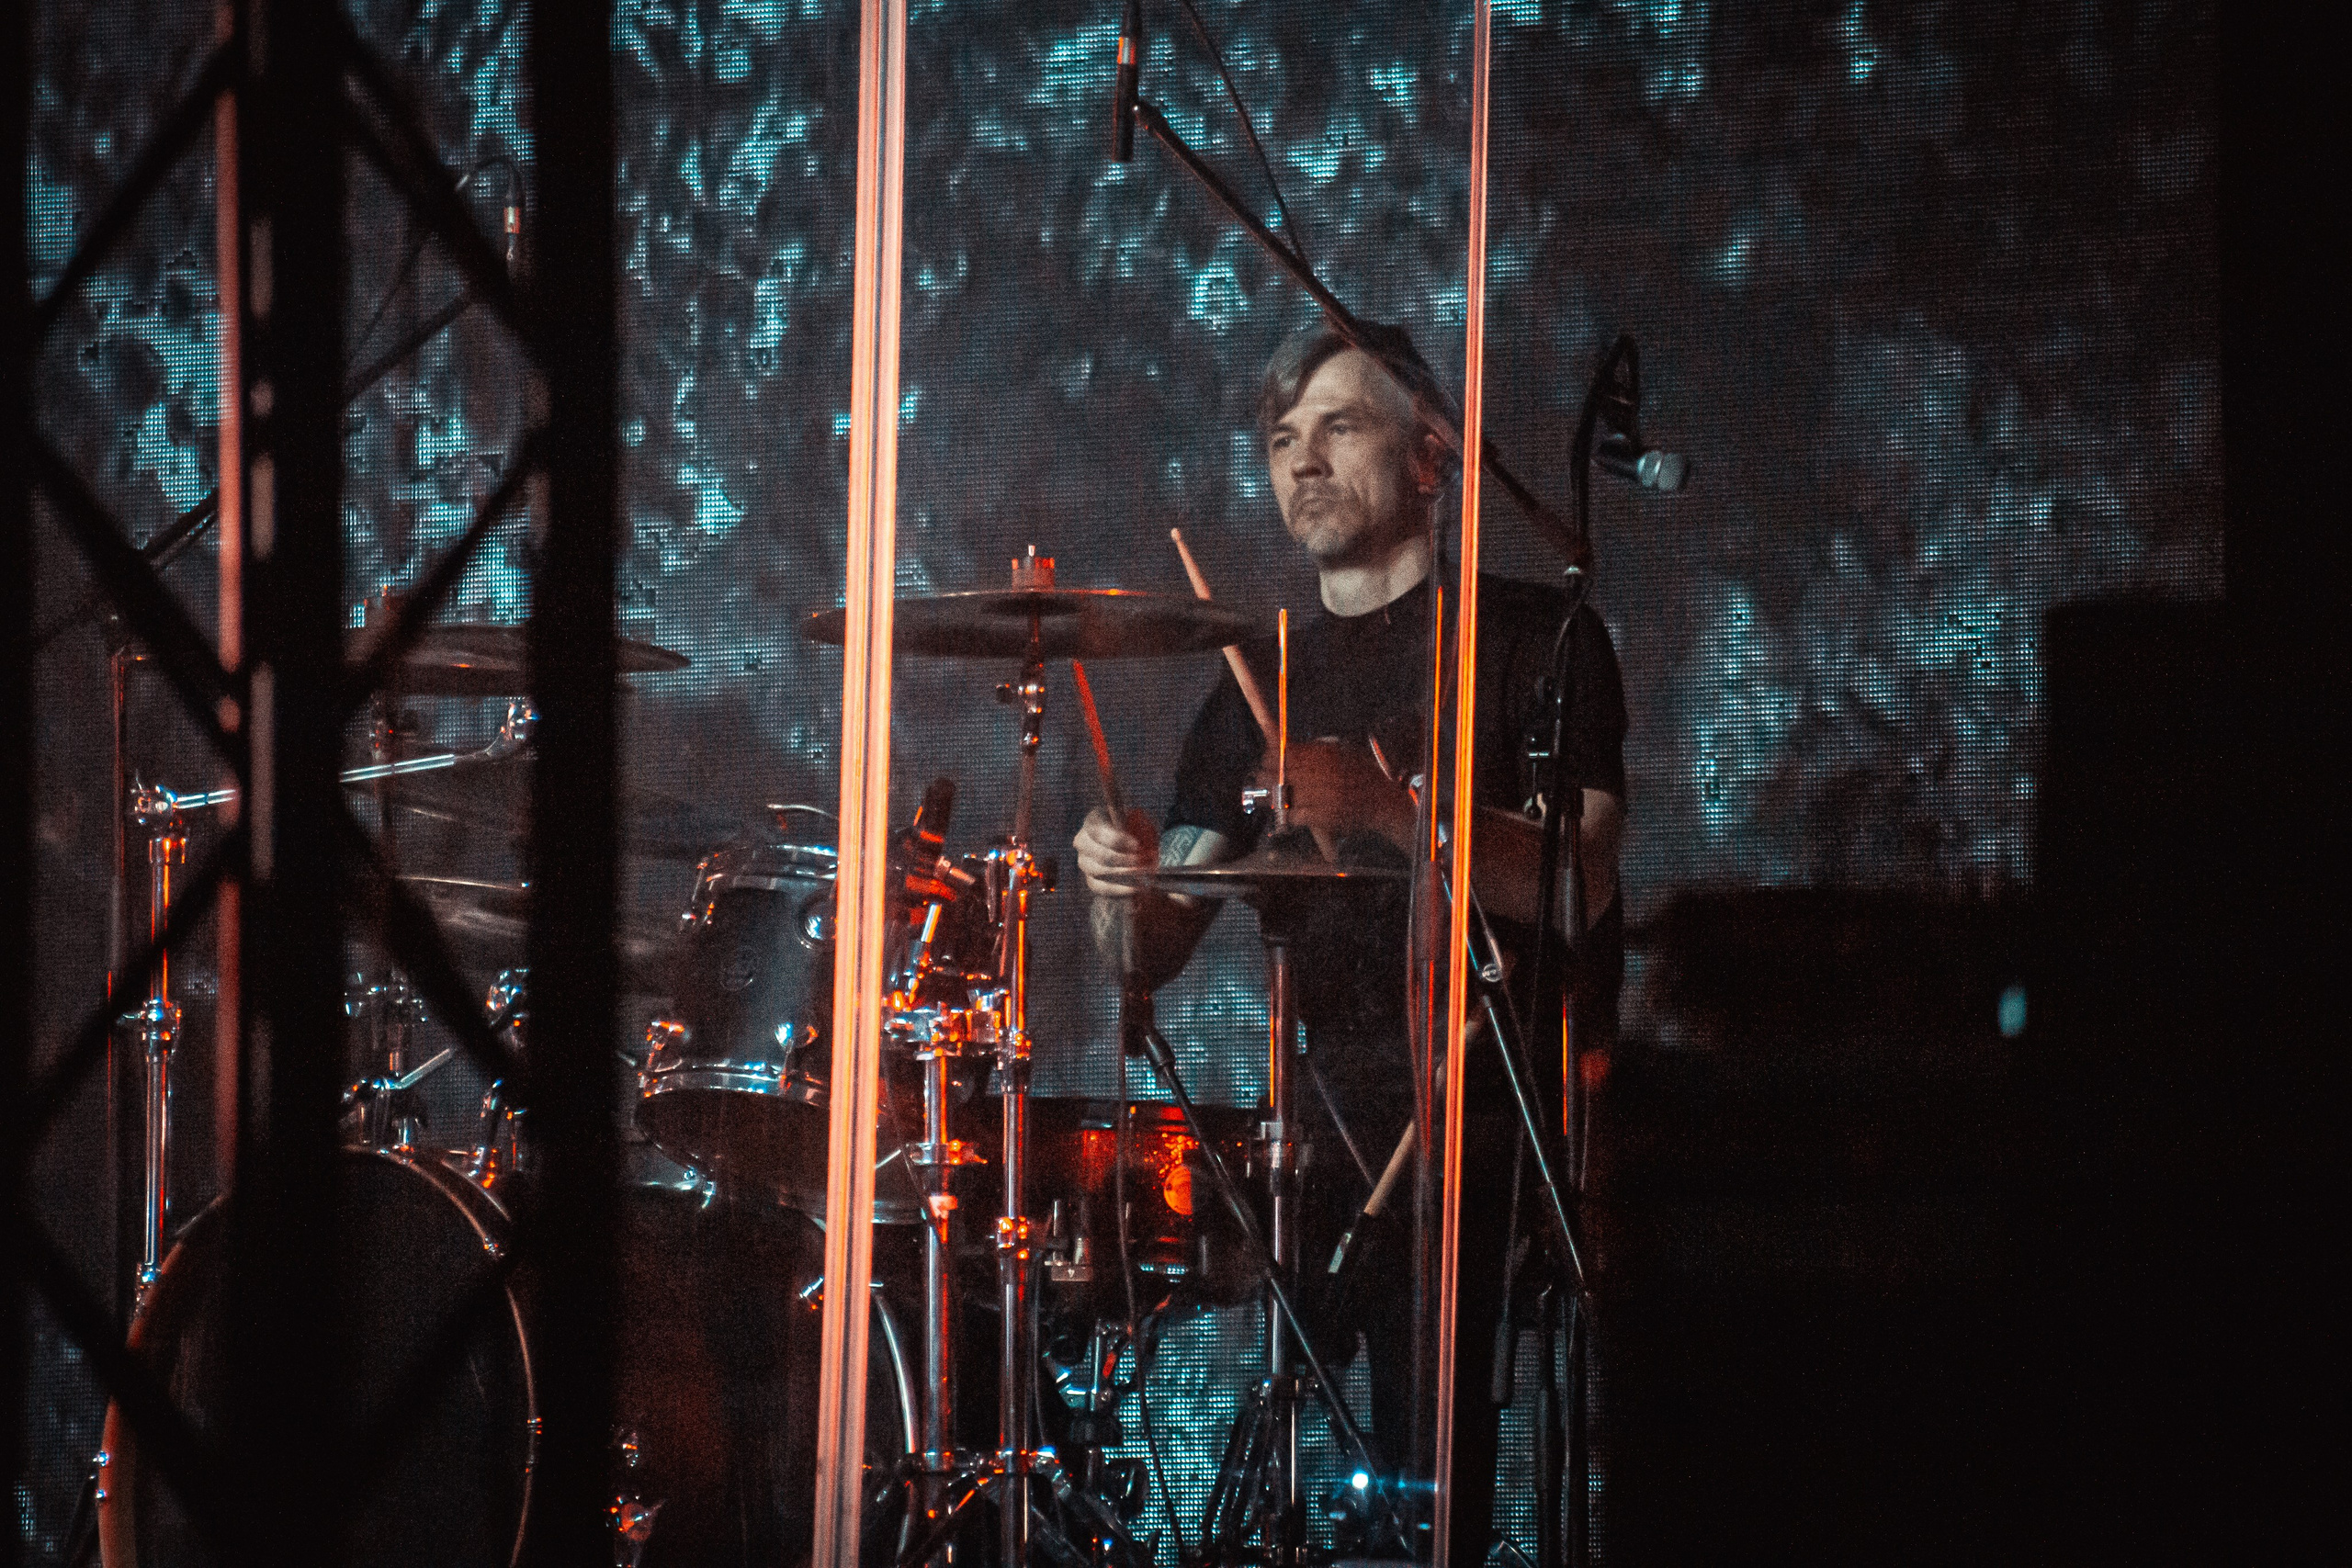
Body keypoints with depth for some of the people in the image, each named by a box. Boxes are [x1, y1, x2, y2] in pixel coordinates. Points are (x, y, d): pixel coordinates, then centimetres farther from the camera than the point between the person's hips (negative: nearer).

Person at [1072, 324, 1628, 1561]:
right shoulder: (1262, 682, 19)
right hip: (1330, 1111, 5)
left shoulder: (1531, 640, 3)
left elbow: (1577, 881, -12)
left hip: (1499, 1112, -5)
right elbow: (1154, 954, 15)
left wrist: (1386, 809, -26)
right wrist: (1122, 882, -8)